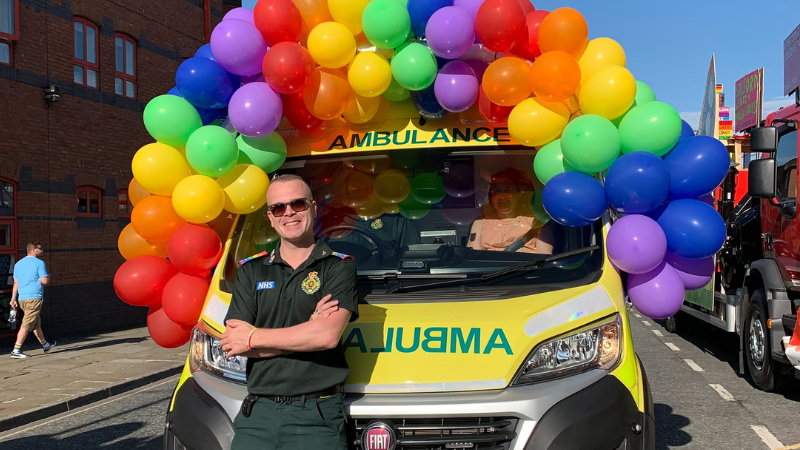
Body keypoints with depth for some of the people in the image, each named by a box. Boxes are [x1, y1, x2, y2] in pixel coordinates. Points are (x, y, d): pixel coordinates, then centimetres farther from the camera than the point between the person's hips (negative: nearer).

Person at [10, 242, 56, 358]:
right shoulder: (39, 263, -9)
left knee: (36, 323, 19)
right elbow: (45, 281, -14)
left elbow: (16, 283, 13)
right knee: (26, 325, -8)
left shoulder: (18, 264, 14)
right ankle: (16, 350, -12)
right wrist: (48, 277, 8)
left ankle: (45, 345, 32)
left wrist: (13, 298, 14)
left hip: (22, 299, 8)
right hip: (34, 298, -8)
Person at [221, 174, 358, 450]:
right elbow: (231, 345, 1)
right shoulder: (251, 272, 11)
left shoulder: (339, 267, 2)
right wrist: (307, 332, -9)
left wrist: (253, 338, -6)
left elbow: (329, 335, -13)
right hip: (257, 414, 3)